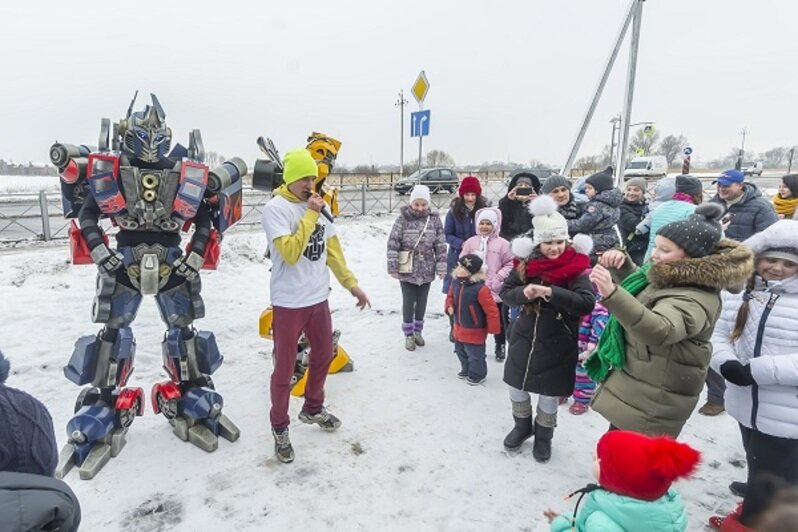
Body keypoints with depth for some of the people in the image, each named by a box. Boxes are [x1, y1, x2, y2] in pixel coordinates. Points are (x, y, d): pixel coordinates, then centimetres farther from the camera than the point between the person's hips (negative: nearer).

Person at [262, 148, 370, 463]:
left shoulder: (319, 206, 7)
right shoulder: (275, 208, -14)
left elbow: (332, 250, 13)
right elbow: (290, 252, -26)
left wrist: (351, 284, 12)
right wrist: (310, 215, -21)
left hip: (318, 298, 7)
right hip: (289, 303, -7)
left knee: (323, 356, 20)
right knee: (285, 369, 5)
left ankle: (312, 409, 42)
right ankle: (280, 428, 26)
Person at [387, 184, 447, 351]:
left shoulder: (434, 219, -3)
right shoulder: (403, 219, -11)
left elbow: (440, 245, 1)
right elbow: (392, 244, -10)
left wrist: (441, 267, -1)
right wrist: (393, 267, -12)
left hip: (426, 271, 2)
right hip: (406, 270, -2)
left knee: (422, 302, 14)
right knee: (408, 302, 6)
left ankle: (417, 331, 34)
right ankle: (408, 334, 23)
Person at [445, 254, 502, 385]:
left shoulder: (480, 289, -28)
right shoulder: (455, 282, -6)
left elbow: (491, 310, -22)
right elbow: (450, 296, 15)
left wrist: (493, 328, -17)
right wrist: (450, 306, -6)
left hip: (474, 330, -7)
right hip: (459, 327, 8)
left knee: (475, 354, 9)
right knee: (460, 351, 24)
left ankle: (477, 375, 33)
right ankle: (466, 370, 47)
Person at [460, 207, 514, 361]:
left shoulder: (502, 243, -6)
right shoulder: (471, 242, 0)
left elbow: (509, 264, -5)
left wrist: (498, 278, -13)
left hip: (495, 289, -2)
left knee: (498, 320, 12)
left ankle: (500, 347, 30)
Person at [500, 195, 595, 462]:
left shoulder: (576, 266, -13)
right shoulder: (527, 262, -3)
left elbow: (587, 303, -23)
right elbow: (505, 292, 0)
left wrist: (552, 292, -34)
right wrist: (524, 293, -22)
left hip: (557, 343, -3)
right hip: (524, 337, 3)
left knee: (549, 392, 12)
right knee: (517, 386, 16)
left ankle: (543, 436, 38)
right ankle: (522, 426, 42)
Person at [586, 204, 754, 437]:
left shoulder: (693, 299, -27)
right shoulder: (669, 278, 4)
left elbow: (659, 330, -48)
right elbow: (639, 287, 25)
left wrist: (612, 294, -61)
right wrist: (622, 263, 3)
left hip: (652, 405, -10)